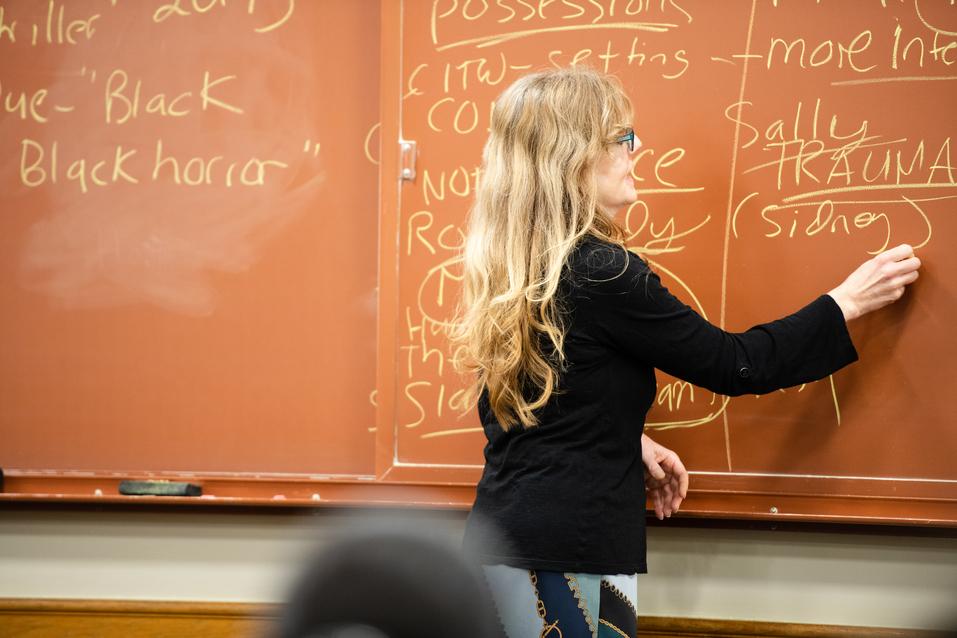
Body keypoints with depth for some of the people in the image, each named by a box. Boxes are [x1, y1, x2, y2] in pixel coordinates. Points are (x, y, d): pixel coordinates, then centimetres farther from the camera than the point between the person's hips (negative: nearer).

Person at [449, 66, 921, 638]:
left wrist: (629, 442, 13)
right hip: (568, 554, -8)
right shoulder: (600, 272, -18)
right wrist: (845, 305, -1)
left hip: (501, 536, 8)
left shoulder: (508, 268, 6)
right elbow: (731, 366, -11)